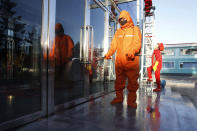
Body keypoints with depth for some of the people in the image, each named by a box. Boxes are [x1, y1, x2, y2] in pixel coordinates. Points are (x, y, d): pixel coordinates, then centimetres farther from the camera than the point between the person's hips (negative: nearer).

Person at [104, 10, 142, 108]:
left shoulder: (135, 29, 7)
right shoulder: (118, 32, 19)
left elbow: (138, 43, -5)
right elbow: (114, 45, 16)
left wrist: (132, 51, -25)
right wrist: (108, 54, -1)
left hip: (131, 61, -3)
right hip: (119, 61, 4)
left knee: (132, 81, 1)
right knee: (119, 81, 10)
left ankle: (131, 100, 14)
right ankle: (119, 97, 25)